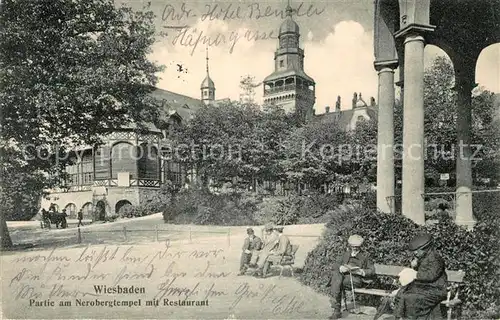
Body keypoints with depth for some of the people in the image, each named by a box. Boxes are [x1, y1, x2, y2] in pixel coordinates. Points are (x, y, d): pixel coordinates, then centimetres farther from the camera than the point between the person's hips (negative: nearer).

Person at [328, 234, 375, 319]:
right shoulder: (346, 254, 24)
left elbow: (372, 271, 5)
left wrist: (361, 271, -14)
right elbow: (337, 264, 16)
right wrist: (341, 268, -7)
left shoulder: (365, 256, 13)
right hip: (344, 275, 4)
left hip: (356, 278, -4)